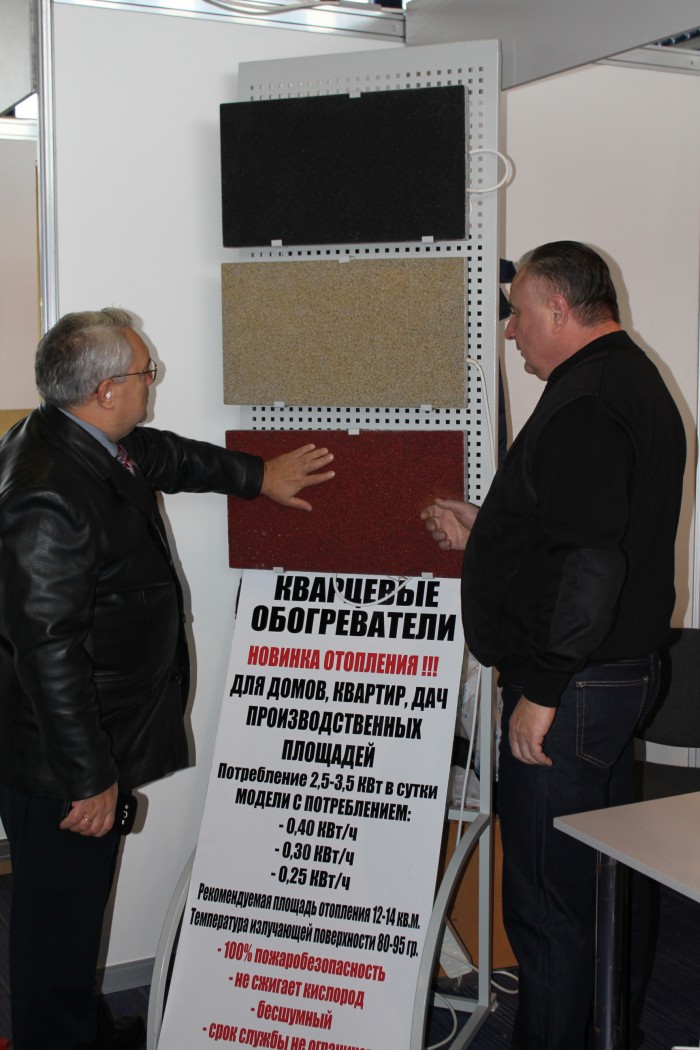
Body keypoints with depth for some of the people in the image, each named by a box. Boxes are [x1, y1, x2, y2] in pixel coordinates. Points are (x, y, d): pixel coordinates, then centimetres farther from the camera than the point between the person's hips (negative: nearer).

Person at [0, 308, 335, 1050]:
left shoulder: (93, 443, 3)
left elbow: (167, 457, 25)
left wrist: (258, 475, 36)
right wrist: (88, 780, -22)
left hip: (96, 741, 11)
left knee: (79, 901, 25)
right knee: (61, 915, 7)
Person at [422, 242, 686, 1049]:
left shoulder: (586, 403, -19)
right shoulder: (632, 380, 15)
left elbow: (591, 562, -26)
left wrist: (542, 689, -22)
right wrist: (482, 534, 21)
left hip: (571, 685, -11)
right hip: (622, 669, 11)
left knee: (547, 893, -1)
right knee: (604, 876, 21)